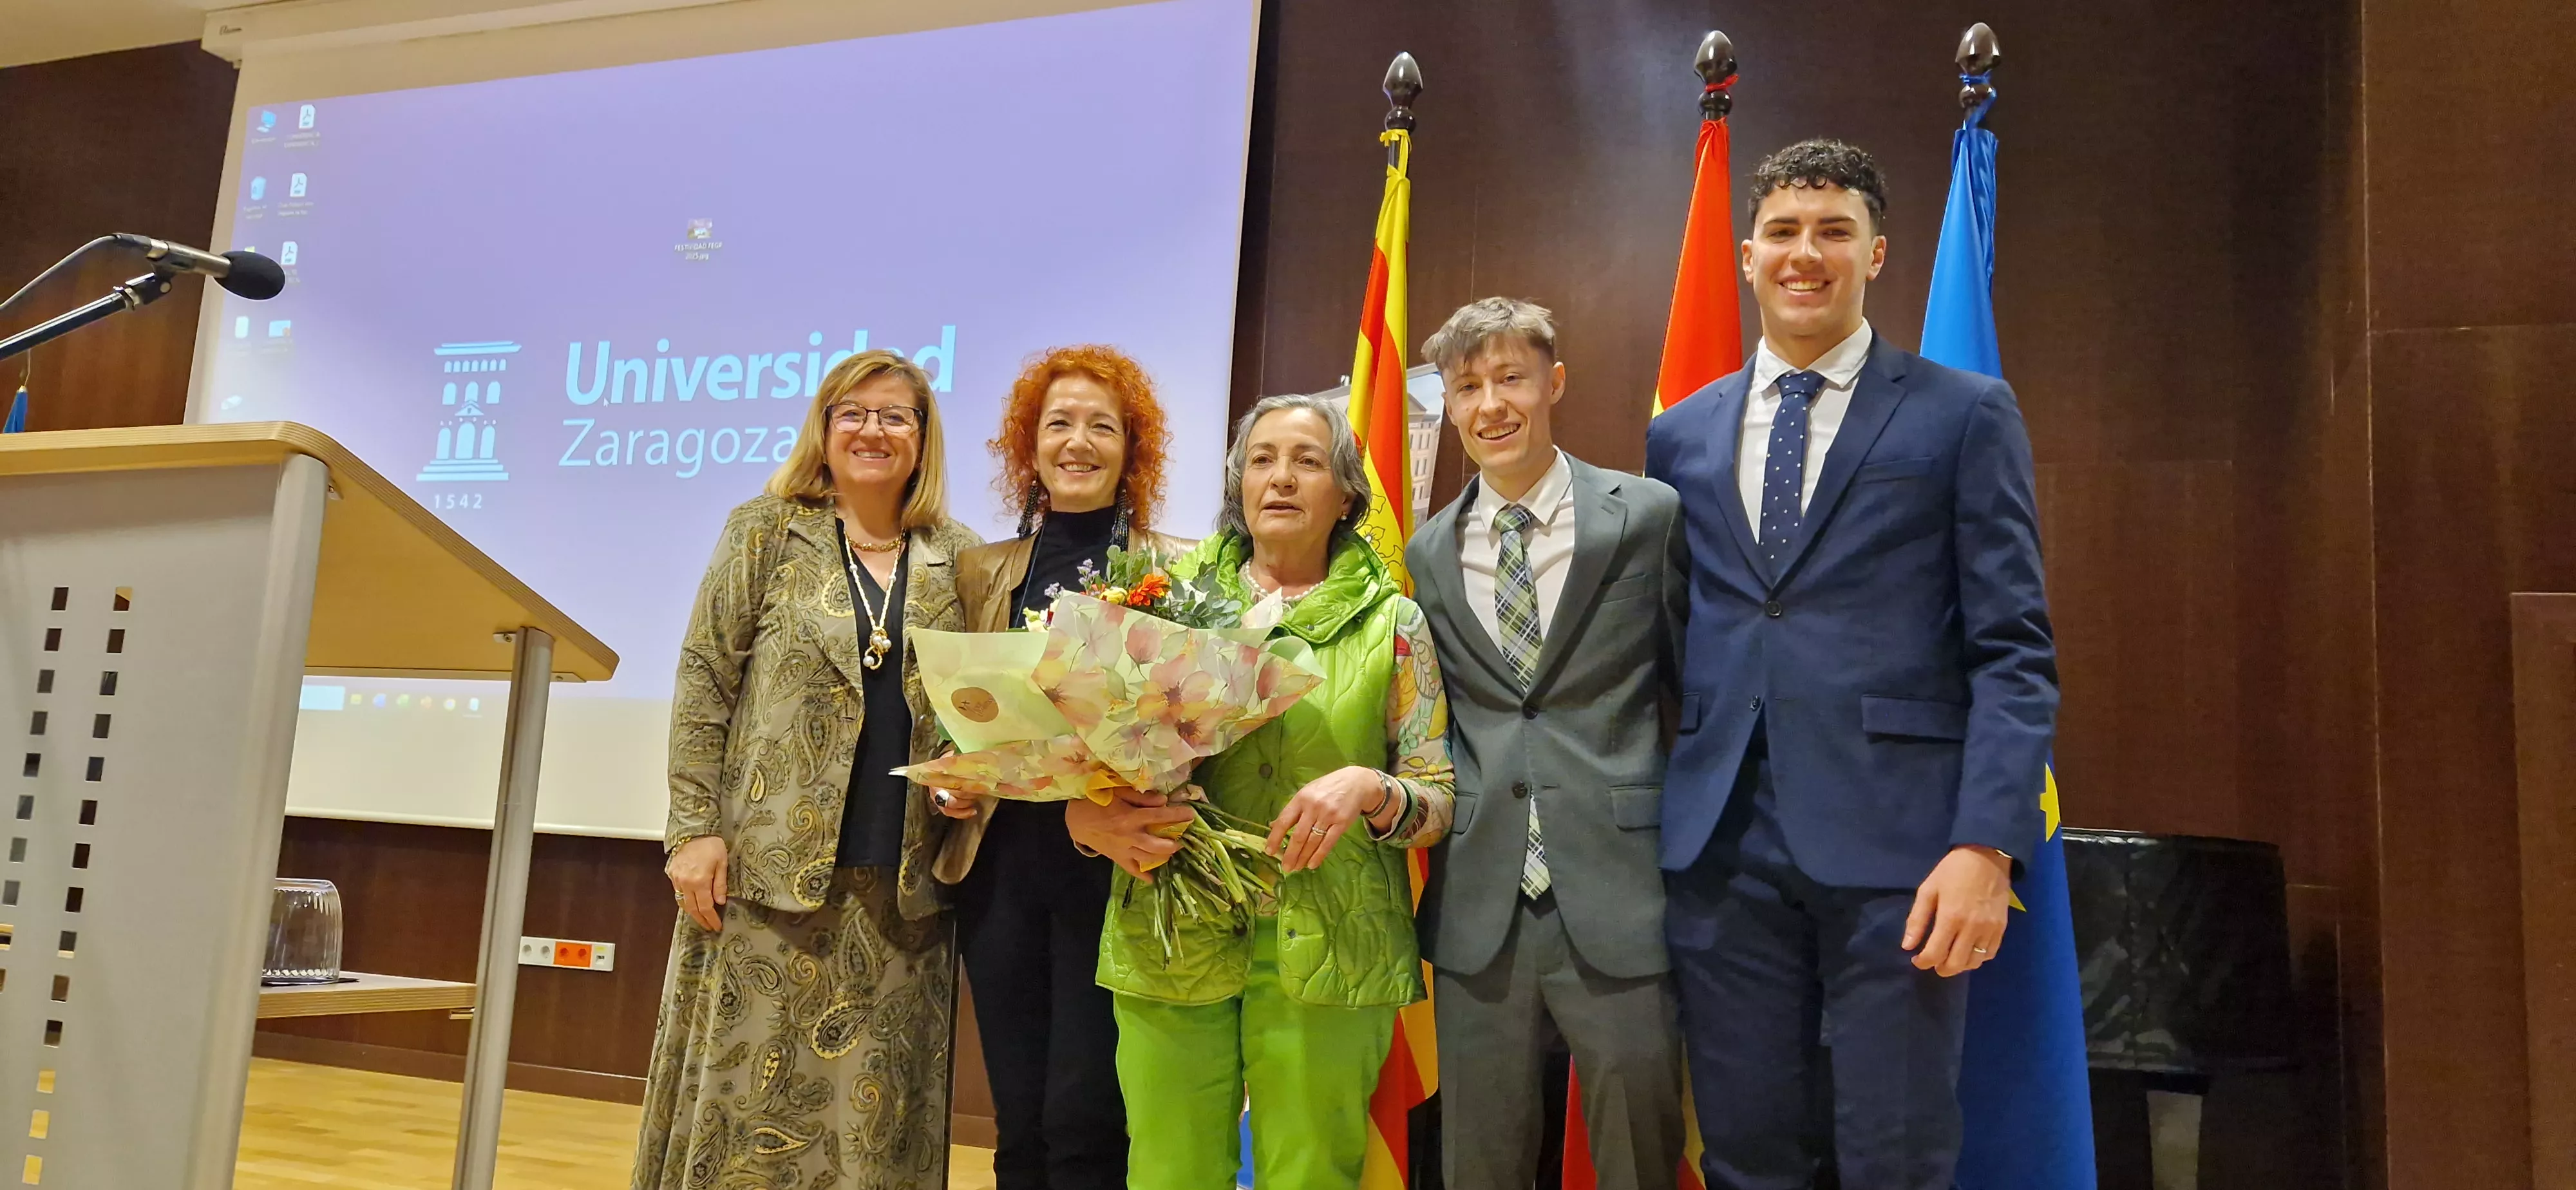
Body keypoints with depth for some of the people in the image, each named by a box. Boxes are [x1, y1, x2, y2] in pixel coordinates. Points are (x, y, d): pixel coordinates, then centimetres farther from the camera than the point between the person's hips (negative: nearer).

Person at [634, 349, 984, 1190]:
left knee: (873, 1115, 5)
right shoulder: (765, 534, 5)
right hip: (773, 868, -2)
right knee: (750, 1095, 2)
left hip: (901, 889, 2)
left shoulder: (959, 559, 10)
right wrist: (695, 829, -7)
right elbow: (703, 688, 1)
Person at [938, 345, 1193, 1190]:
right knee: (1019, 1120, 8)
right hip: (1001, 860, 3)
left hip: (1115, 864, -3)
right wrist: (945, 778, -4)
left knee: (1084, 1118, -2)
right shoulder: (983, 571, 12)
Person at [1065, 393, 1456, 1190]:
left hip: (1325, 948, -1)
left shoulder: (1391, 622, 3)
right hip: (1172, 939, 1)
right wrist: (1090, 818, -13)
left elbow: (1438, 801, 2)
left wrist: (1368, 789, -18)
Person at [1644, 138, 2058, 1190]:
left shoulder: (1965, 415, 3)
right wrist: (1651, 820, 5)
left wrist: (1987, 843, -12)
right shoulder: (1680, 436, 13)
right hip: (1723, 845, 3)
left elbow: (2013, 650, -2)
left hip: (1895, 839, -3)